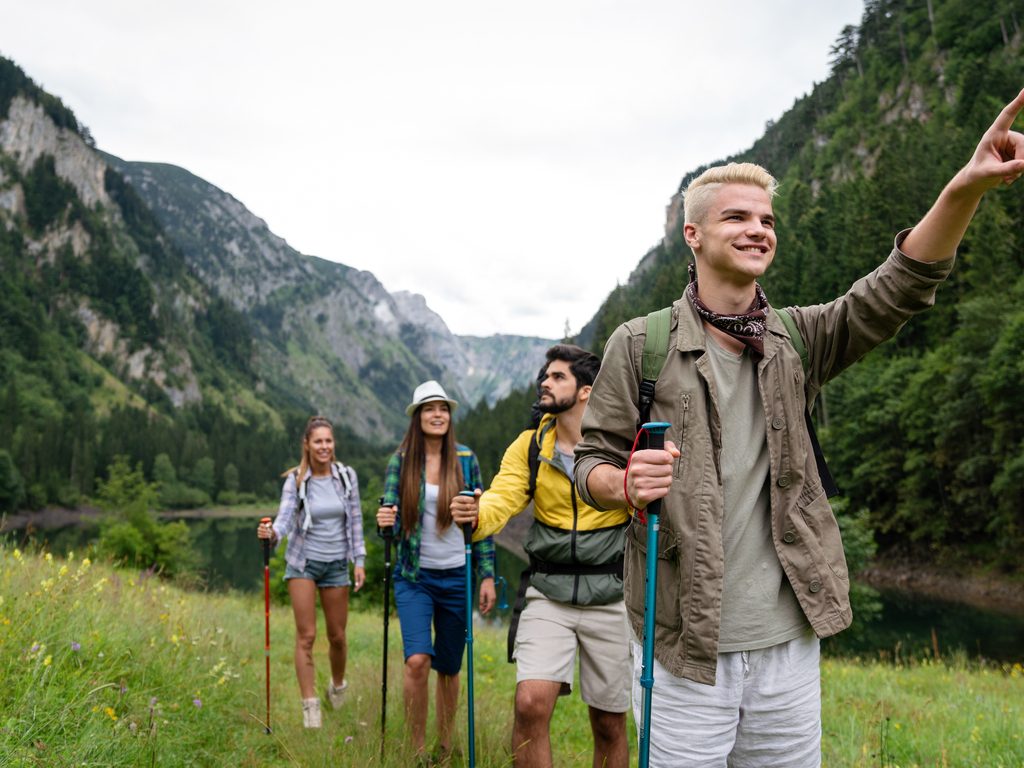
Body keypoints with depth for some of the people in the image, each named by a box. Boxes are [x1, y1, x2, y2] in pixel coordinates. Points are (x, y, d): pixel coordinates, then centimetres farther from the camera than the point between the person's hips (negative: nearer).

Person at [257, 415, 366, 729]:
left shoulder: (347, 476, -3)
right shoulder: (295, 480, -9)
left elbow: (355, 521, 1)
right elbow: (285, 517, -18)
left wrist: (359, 560, -2)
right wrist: (272, 532, -40)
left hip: (337, 564, 2)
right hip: (303, 563, -2)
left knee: (337, 636, 9)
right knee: (306, 636, -3)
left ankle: (338, 686, 37)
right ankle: (310, 706, 5)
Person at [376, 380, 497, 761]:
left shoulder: (466, 460, 0)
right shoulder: (400, 461, -2)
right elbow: (391, 516, -4)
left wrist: (487, 576, -1)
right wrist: (386, 522, -28)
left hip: (456, 576, 1)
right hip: (415, 577, -1)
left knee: (448, 667, 10)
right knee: (417, 659, -18)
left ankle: (445, 745, 30)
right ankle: (418, 748, 1)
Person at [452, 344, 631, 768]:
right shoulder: (529, 446, 1)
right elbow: (502, 499, -12)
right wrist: (475, 515, -35)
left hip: (609, 595, -1)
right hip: (548, 593, 1)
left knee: (609, 725, 10)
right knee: (531, 703, -16)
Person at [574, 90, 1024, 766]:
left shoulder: (798, 339, 7)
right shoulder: (640, 344, -1)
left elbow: (898, 290, -7)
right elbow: (593, 464, 2)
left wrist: (967, 189, -23)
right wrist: (627, 485, -22)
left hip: (789, 640, 3)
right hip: (685, 643, -3)